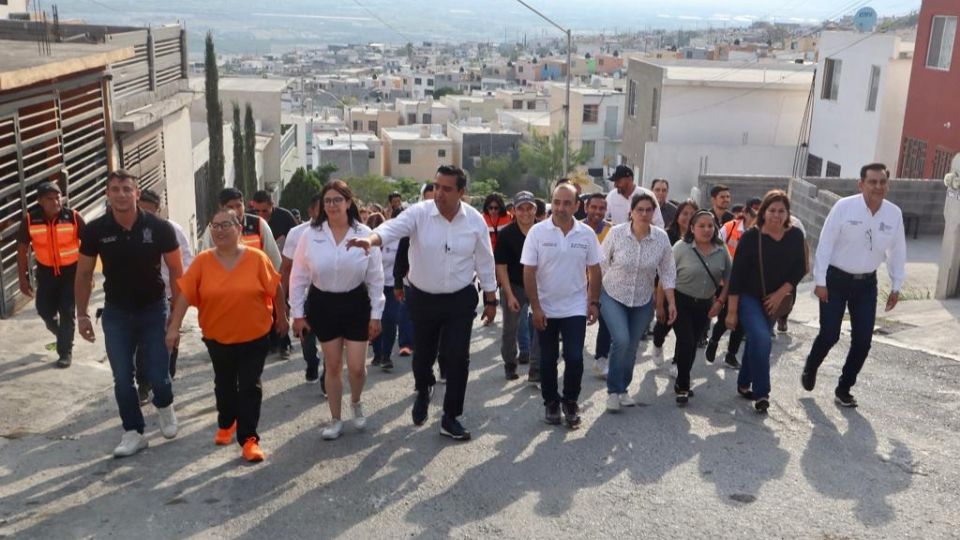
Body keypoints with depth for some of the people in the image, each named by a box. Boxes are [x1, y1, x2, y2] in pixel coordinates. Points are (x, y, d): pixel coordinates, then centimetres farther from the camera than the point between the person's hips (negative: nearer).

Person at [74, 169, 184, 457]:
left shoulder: (159, 227, -14)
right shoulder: (95, 230, -10)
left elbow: (176, 271, -5)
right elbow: (84, 274, 2)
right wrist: (82, 315, 0)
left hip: (153, 310, -1)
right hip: (116, 314, 1)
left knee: (159, 376, 0)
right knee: (122, 379, 4)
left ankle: (164, 406, 33)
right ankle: (133, 432, 20)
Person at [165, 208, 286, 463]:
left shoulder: (257, 258, -14)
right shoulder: (202, 261, -11)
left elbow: (276, 289, -2)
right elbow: (185, 294, -10)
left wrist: (281, 317, 7)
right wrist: (174, 327, -14)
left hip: (254, 336, -2)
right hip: (218, 337, 3)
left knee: (250, 387, -2)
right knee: (224, 384, 21)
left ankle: (249, 438, 6)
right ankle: (226, 424, 44)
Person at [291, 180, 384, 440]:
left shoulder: (364, 234, -8)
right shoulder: (310, 235, -7)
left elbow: (376, 278, -3)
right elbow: (298, 277, 0)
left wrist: (376, 315, -3)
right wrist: (297, 313, -1)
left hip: (355, 304, -1)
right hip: (323, 304, 1)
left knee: (356, 367, -1)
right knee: (333, 366, 10)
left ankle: (356, 402, 33)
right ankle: (336, 420, 26)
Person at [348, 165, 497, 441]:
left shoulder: (475, 221, -7)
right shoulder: (419, 213, -12)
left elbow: (485, 263, 2)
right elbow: (393, 227, -29)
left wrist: (491, 300, 6)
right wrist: (371, 239, -51)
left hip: (460, 300, 0)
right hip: (423, 298, 0)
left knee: (458, 359, -2)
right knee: (422, 354, 13)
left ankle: (450, 418, 14)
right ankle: (423, 391, 48)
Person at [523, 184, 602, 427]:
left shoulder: (587, 234, -4)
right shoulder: (537, 232, -10)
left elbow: (594, 270, 5)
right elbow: (528, 273, -9)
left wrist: (594, 302, 2)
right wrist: (535, 307, -12)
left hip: (575, 308, 1)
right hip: (545, 309, 0)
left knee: (574, 358, -3)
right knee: (548, 359, 10)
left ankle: (570, 402, 18)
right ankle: (551, 402, 27)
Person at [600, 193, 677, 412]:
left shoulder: (661, 237, -9)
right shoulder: (616, 232, -15)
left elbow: (667, 272, 1)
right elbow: (602, 265, -5)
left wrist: (671, 302, 0)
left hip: (643, 301, 3)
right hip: (613, 296, -2)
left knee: (632, 347, 9)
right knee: (621, 341, -19)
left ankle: (623, 389, 30)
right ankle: (613, 390, -2)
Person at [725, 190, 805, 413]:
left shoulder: (795, 236, -7)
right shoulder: (751, 236, -17)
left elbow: (799, 269, 0)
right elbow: (737, 274, -16)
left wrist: (781, 293, -14)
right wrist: (732, 311, -17)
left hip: (773, 300, 5)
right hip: (748, 297, -4)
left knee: (756, 341, 16)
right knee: (761, 339, -22)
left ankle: (744, 384, 35)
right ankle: (761, 393, -12)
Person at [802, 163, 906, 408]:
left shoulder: (894, 214, -5)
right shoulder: (844, 207, -16)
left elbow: (897, 251, 4)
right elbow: (825, 244, -13)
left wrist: (896, 286, 7)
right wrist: (820, 281, -13)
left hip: (867, 283, 4)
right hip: (836, 279, -3)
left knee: (863, 340, 3)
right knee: (829, 335, -1)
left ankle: (844, 388, 22)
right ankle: (810, 368, 31)